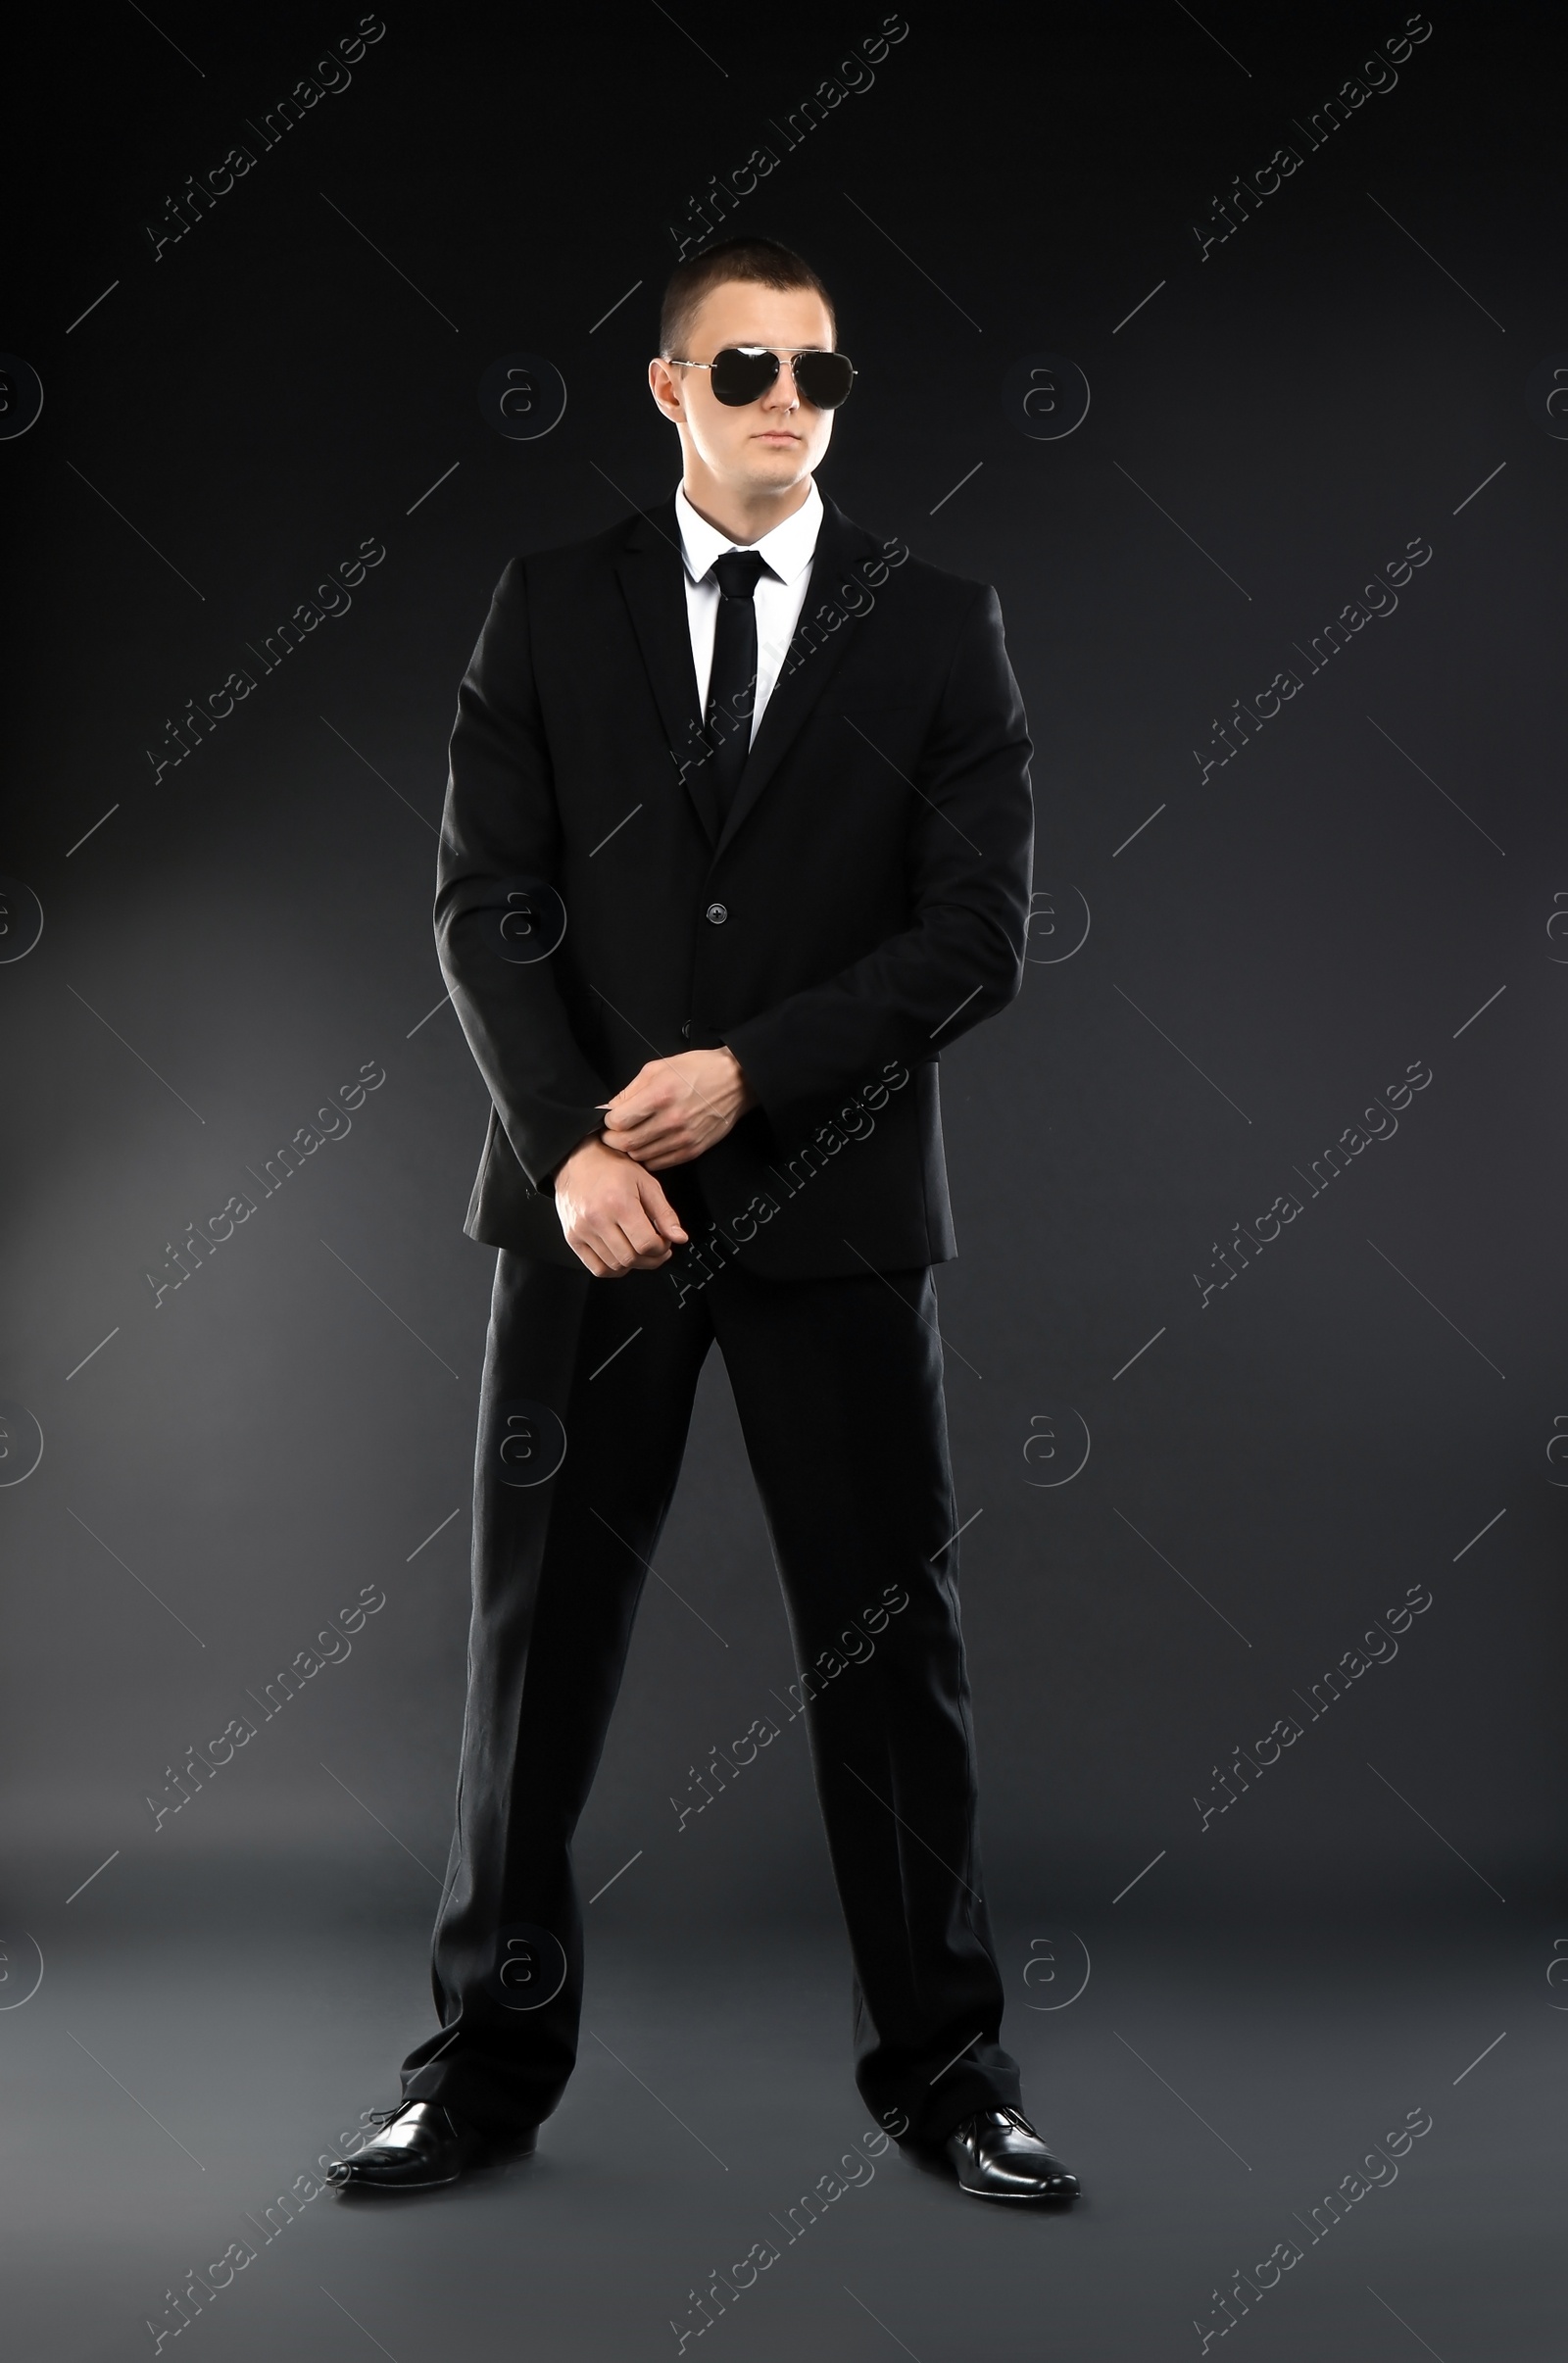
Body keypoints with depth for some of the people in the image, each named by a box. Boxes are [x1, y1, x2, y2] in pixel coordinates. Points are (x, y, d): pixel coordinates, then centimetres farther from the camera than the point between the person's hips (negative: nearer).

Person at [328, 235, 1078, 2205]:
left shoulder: (938, 623, 4)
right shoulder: (551, 610, 7)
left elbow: (979, 932, -2)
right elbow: (488, 901, 1)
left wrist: (752, 1071, -12)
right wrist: (571, 1144, -13)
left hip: (834, 1206, 0)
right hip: (590, 1200, 1)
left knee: (891, 1636, 5)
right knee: (538, 1633, 6)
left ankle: (940, 2063, 20)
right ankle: (491, 2060, 20)